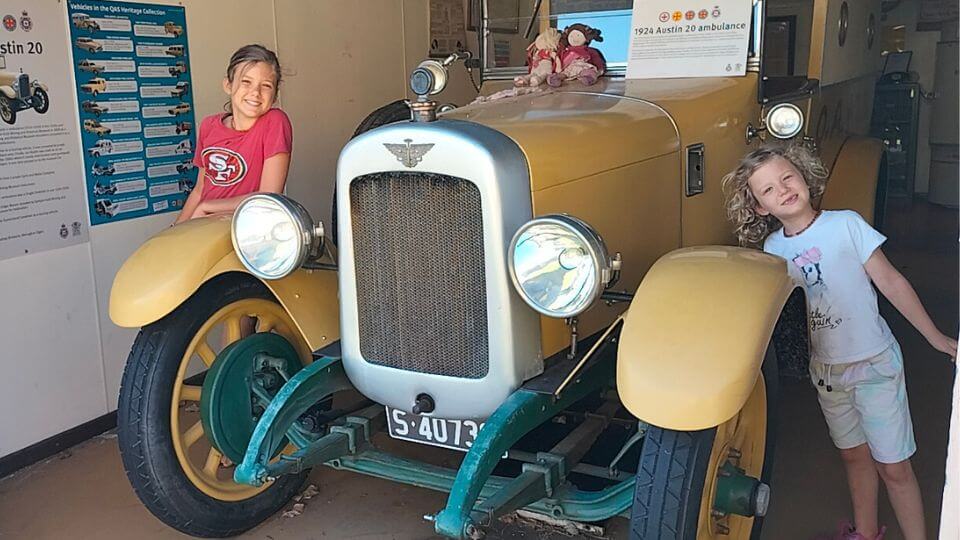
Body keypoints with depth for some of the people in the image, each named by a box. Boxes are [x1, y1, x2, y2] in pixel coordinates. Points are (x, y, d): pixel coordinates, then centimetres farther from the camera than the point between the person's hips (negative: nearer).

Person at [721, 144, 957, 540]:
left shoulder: (846, 224, -14)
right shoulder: (772, 248, -3)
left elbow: (891, 282, -9)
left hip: (874, 363, -4)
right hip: (825, 371, 4)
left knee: (894, 466, 3)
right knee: (855, 455, 21)